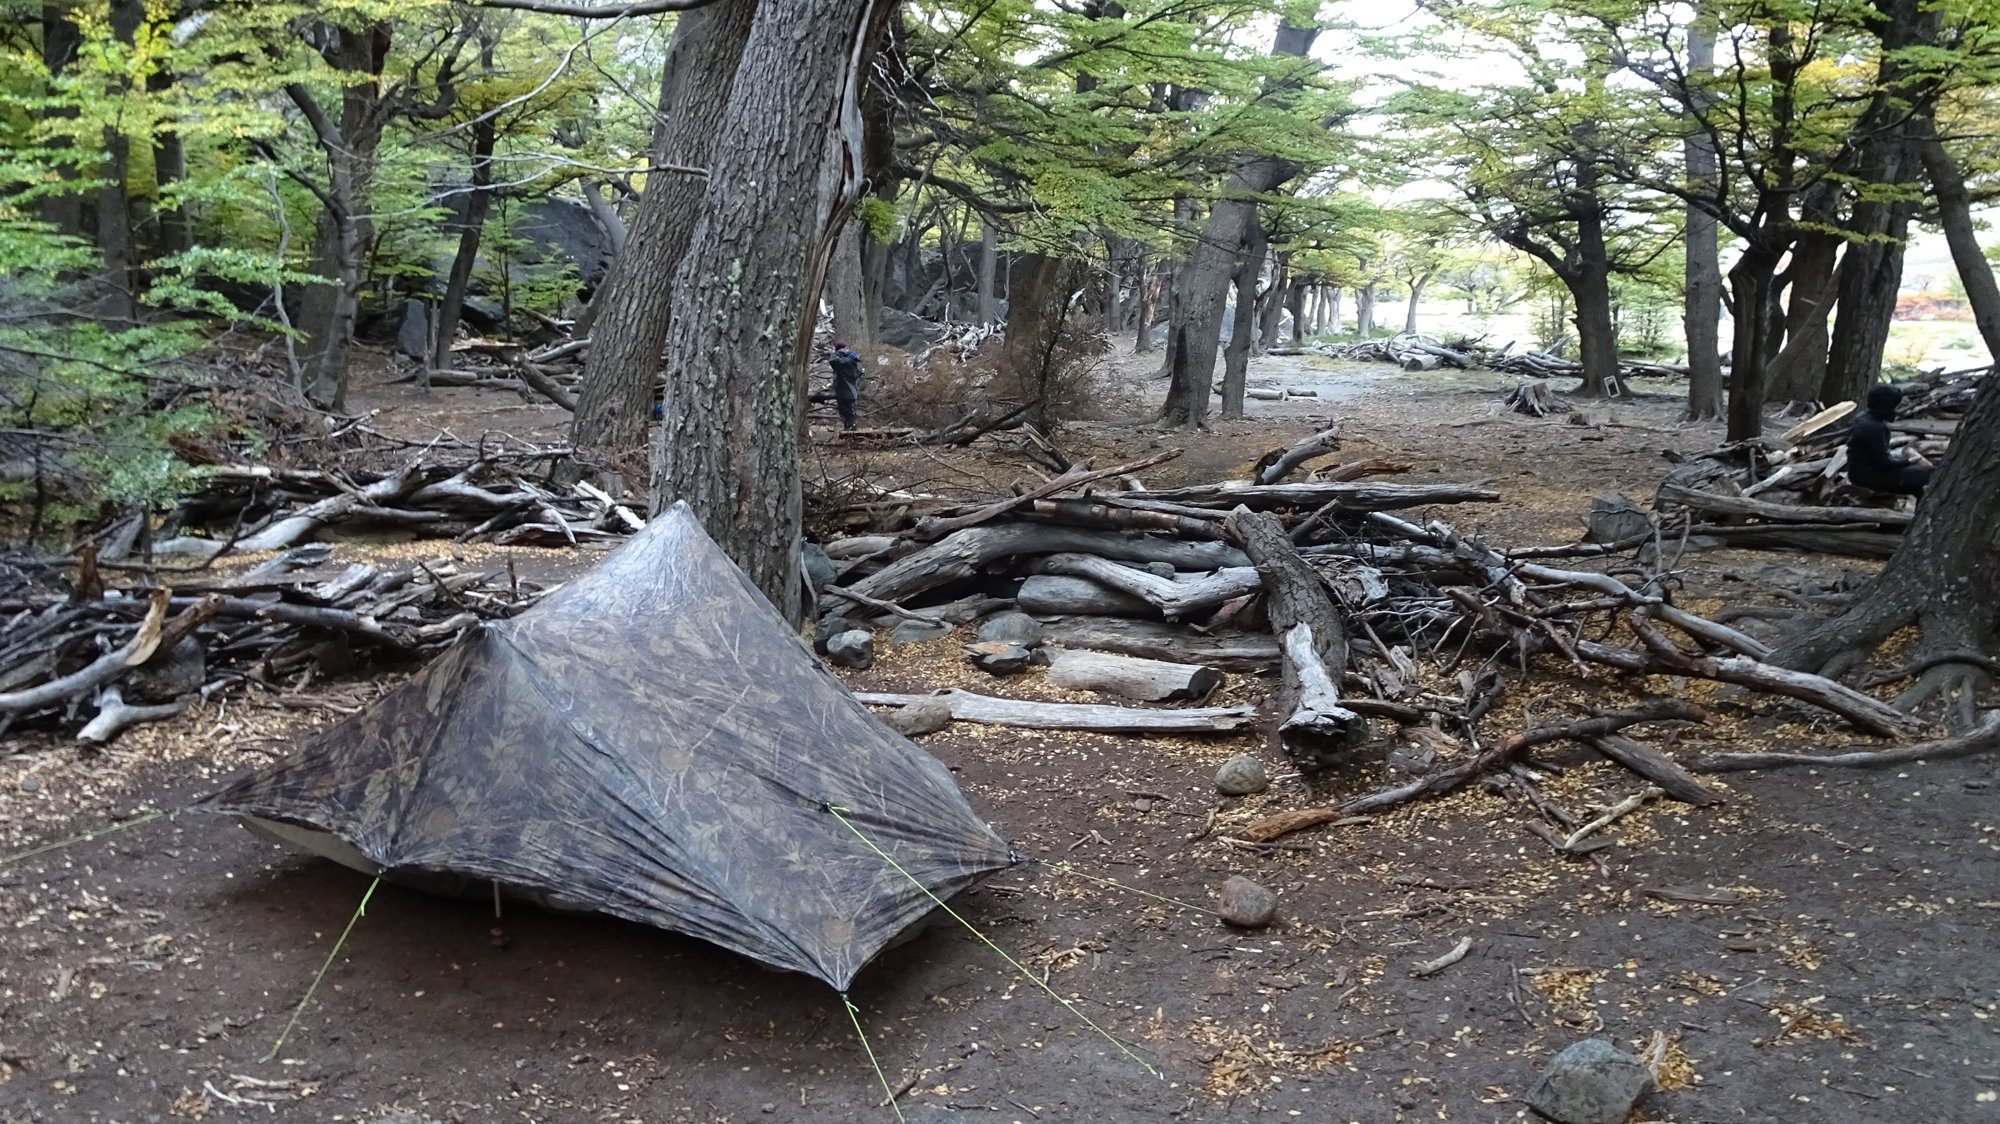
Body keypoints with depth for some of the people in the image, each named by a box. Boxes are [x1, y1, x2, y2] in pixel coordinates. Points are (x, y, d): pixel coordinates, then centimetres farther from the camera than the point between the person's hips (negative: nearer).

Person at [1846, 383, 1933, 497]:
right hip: (1867, 476, -10)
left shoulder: (1867, 417, 3)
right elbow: (1883, 463, -22)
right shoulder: (1872, 428, -27)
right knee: (1925, 472, -10)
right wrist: (1908, 461, -8)